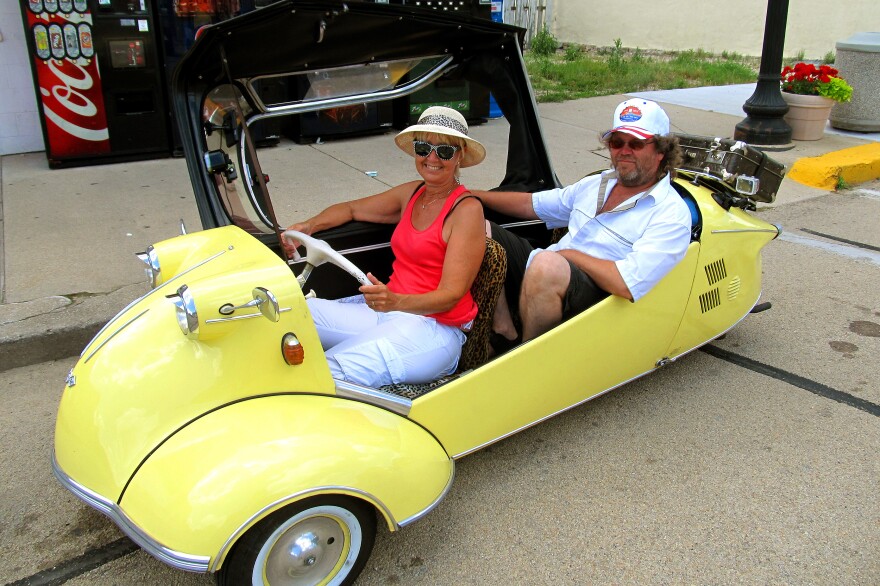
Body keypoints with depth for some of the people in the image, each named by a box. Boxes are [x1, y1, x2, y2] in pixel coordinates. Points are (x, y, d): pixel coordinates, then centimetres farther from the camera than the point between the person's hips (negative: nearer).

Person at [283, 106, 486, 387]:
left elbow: (451, 295, -16)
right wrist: (309, 225, 4)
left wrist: (395, 301, -35)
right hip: (388, 309, 8)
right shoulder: (412, 193, 12)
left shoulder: (467, 209, -10)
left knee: (331, 370, -31)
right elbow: (351, 208, 24)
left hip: (433, 328, -7)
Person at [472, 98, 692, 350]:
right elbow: (531, 203, 24)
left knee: (546, 263, -39)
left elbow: (628, 284, -22)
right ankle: (505, 335, -9)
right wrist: (472, 195, 18)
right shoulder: (596, 184, 16)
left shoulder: (671, 214, -9)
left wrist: (569, 254, -12)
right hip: (547, 275, 8)